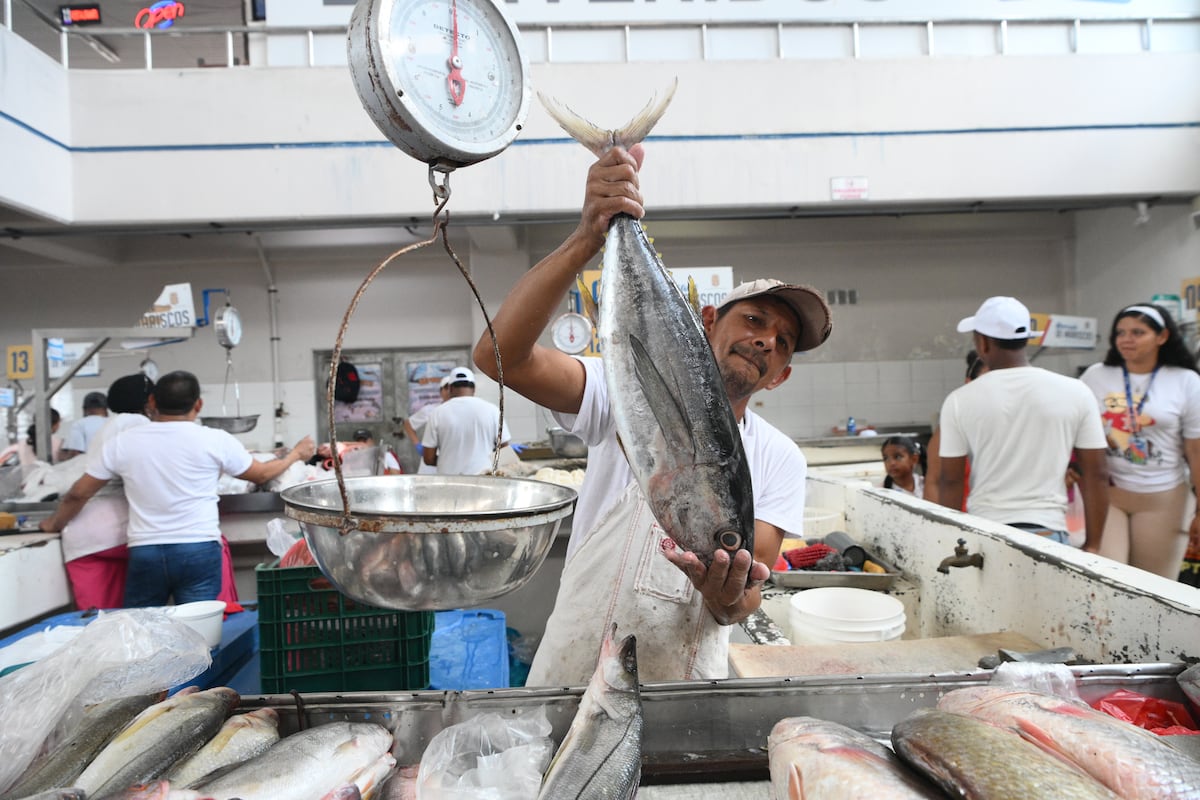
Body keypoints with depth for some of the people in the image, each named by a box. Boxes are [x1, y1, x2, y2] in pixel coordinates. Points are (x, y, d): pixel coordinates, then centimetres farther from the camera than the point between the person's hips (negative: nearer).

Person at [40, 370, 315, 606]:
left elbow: (78, 493, 15)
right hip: (198, 550, -2)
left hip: (144, 553, 2)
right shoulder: (215, 441, -2)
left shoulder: (123, 443, 5)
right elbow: (261, 474, 12)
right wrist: (295, 454, 30)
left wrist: (54, 523, 36)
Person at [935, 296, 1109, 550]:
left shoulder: (960, 401, -5)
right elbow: (1096, 475, 1)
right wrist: (1092, 545, 9)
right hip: (1048, 533, 1)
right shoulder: (1076, 393, -1)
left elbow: (951, 481, -1)